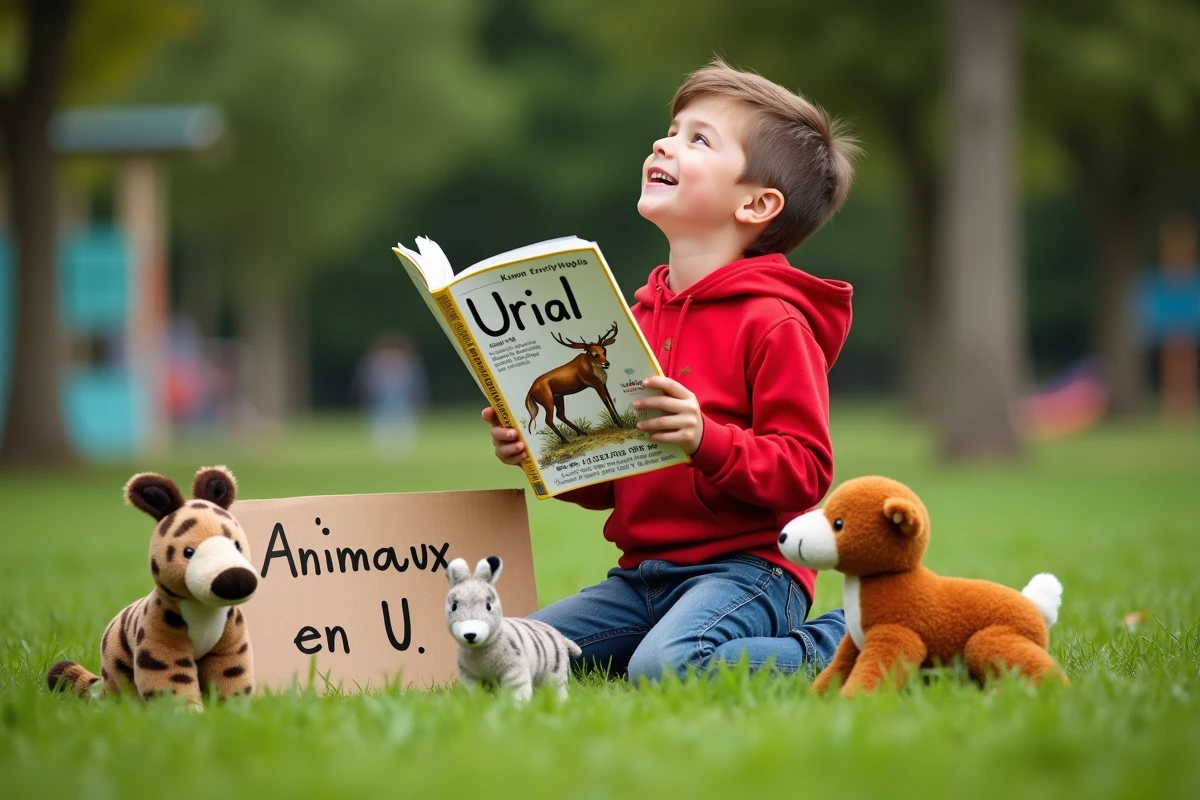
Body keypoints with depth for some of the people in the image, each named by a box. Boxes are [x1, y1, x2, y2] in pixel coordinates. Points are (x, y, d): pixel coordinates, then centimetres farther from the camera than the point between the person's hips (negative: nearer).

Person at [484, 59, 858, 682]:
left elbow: (806, 471, -14)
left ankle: (834, 647, -7)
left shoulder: (773, 321, -8)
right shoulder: (641, 317, 15)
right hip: (640, 573, 8)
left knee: (663, 668, -34)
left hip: (744, 567, -8)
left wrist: (706, 439, -28)